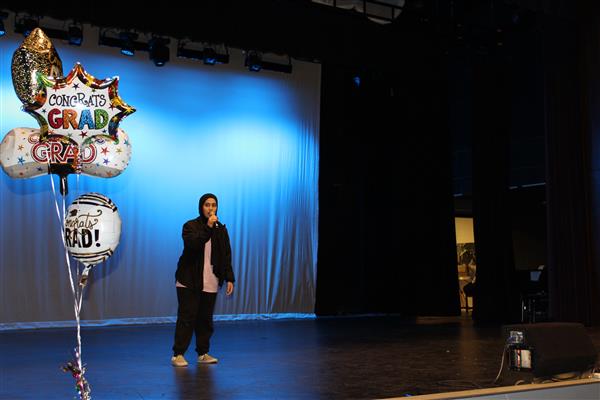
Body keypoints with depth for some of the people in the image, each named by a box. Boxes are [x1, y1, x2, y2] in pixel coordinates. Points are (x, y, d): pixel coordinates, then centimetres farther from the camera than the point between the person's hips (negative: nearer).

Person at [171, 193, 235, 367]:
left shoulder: (221, 229, 10)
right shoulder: (190, 226, -2)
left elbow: (226, 256, 10)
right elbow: (192, 245, -22)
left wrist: (229, 278, 2)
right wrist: (207, 227, -27)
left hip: (210, 283, 4)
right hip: (189, 281, -4)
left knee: (205, 319, 7)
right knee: (186, 318, -4)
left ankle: (203, 353, 17)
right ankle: (178, 354, 3)